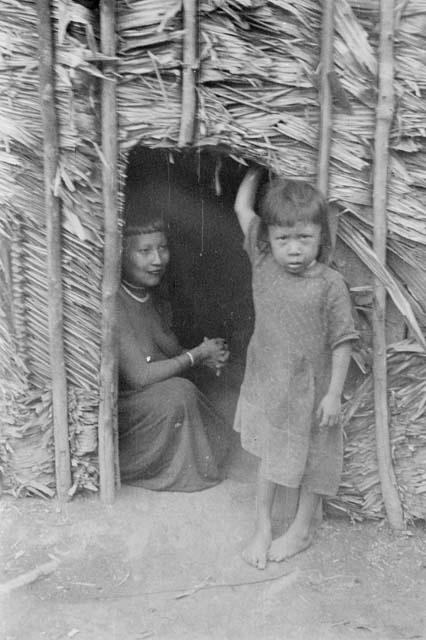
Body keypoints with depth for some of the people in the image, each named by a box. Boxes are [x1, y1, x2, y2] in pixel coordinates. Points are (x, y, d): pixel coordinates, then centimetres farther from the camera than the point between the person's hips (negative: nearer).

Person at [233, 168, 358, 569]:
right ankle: (262, 528, 33)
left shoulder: (330, 285, -17)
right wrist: (257, 170, 8)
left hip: (309, 390, -3)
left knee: (309, 460, 16)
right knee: (268, 457, 16)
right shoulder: (263, 263, -7)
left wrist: (334, 393, -12)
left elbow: (342, 343, -12)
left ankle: (302, 529, 36)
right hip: (267, 385, 3)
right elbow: (242, 208, 0)